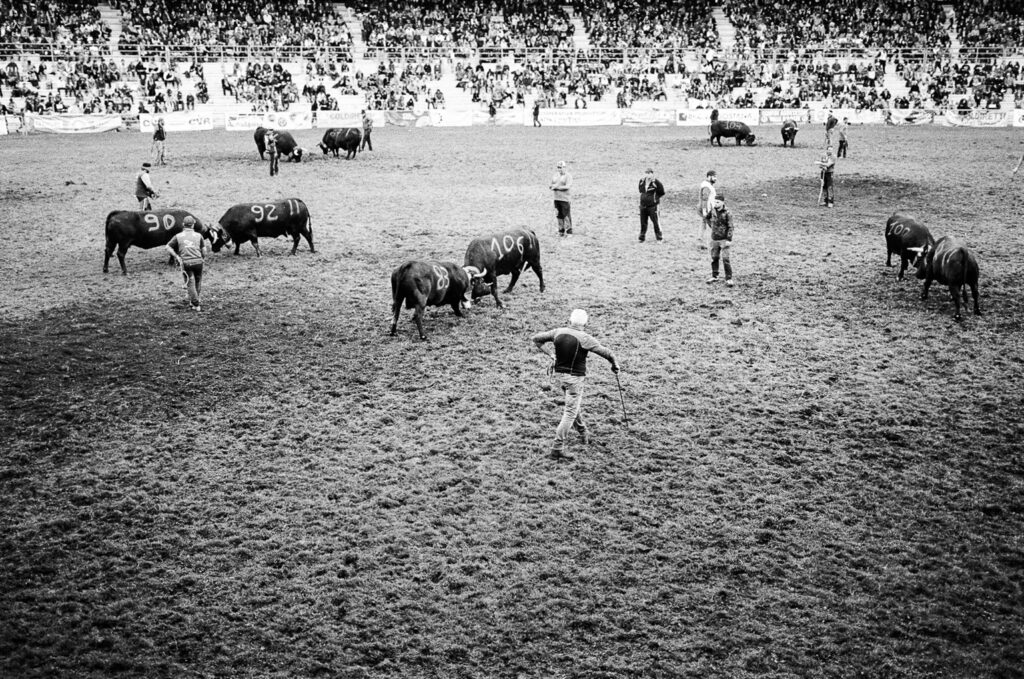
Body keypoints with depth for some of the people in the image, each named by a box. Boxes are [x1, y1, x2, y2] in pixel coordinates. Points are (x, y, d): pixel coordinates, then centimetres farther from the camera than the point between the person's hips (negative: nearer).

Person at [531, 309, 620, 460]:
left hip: (560, 374, 6)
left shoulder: (558, 332, -4)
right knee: (570, 413, -1)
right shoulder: (584, 339, -19)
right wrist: (615, 364, 2)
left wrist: (548, 354, 12)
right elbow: (606, 352, -17)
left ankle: (584, 433, 45)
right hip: (575, 378, -6)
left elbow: (535, 338, 5)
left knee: (576, 405, 26)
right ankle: (557, 448, -4)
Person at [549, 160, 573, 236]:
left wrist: (557, 187, -16)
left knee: (566, 215, -7)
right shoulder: (555, 175, 16)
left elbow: (568, 186, -15)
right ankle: (561, 231, 16)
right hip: (556, 198, 6)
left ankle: (569, 232, -2)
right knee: (559, 215, 8)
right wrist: (552, 186, -4)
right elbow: (551, 185, 21)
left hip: (564, 198, -6)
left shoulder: (568, 176, -4)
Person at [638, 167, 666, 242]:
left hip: (652, 206, -5)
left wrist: (655, 197, 0)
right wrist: (644, 197, 12)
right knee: (643, 222, 10)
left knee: (655, 222, -1)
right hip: (643, 205, 5)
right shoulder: (642, 181, 5)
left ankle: (659, 238, 10)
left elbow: (662, 192, -2)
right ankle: (642, 238, 20)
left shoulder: (656, 182, -11)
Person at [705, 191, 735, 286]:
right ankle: (714, 277, 24)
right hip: (714, 239, 6)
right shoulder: (713, 211, 3)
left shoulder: (727, 213, -13)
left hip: (724, 239, -6)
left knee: (725, 259, -9)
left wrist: (729, 239, -17)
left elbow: (730, 227, -13)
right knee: (714, 258, 12)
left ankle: (729, 279, -3)